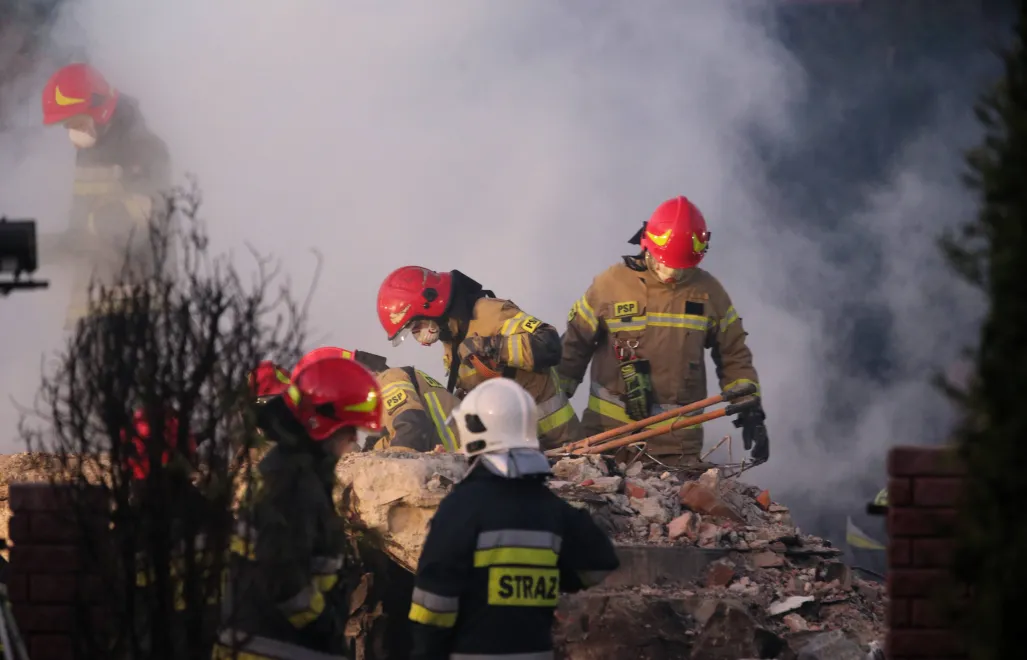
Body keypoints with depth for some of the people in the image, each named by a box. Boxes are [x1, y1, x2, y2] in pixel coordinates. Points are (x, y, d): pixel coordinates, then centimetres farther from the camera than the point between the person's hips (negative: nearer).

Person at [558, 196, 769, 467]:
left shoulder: (708, 292, 4)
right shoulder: (611, 284, -1)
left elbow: (734, 355, 14)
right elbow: (574, 346, 9)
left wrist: (749, 409, 5)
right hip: (610, 430, -1)